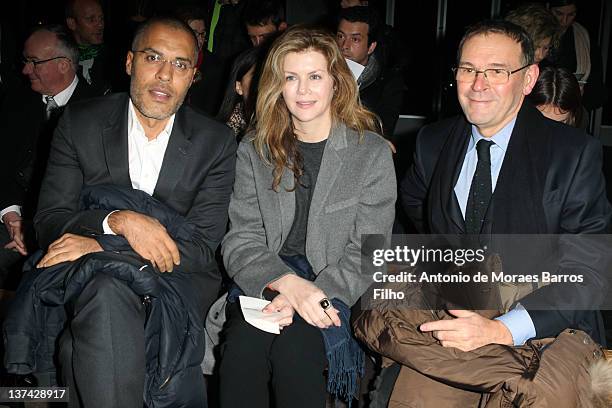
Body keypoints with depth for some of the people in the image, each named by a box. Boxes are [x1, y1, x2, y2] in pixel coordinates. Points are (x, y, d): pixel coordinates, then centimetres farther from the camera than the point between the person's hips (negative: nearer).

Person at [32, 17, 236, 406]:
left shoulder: (216, 142, 1)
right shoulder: (80, 124, 3)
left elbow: (202, 246, -7)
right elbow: (49, 221, -2)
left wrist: (103, 248, -19)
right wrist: (118, 221, -23)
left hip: (177, 276, 0)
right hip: (93, 280, 1)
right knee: (108, 293, -36)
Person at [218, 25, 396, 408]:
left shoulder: (373, 154, 1)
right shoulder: (253, 151, 9)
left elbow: (366, 255, -3)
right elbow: (241, 241, 1)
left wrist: (310, 295, -21)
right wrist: (290, 284, -19)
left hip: (331, 293, -1)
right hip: (263, 285, 2)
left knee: (295, 344, -31)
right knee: (244, 342, -29)